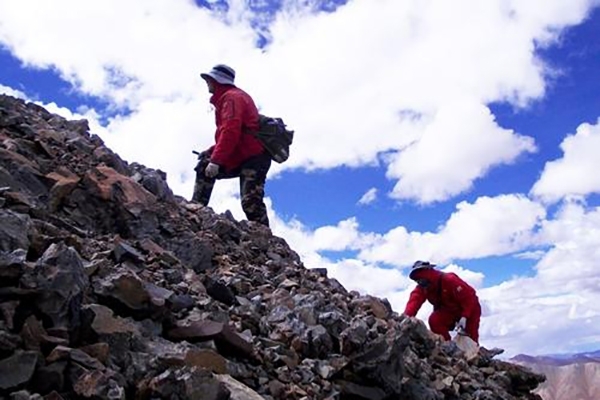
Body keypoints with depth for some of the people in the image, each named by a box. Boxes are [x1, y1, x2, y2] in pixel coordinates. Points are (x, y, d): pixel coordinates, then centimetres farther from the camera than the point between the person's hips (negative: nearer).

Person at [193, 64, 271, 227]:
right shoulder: (227, 98, 25)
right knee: (204, 165, 8)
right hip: (241, 157, 11)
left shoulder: (231, 97, -7)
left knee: (251, 203, -18)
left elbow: (230, 132, -22)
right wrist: (211, 152, 16)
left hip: (253, 158, -11)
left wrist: (215, 160, -25)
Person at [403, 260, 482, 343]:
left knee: (470, 337, -11)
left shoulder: (449, 280, -33)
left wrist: (464, 317, -36)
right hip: (450, 311, 5)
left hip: (470, 308, -5)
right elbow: (414, 300, -33)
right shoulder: (422, 288, -15)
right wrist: (407, 316, -51)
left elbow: (469, 296, -31)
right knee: (434, 320, -21)